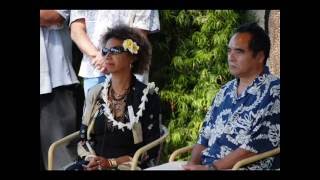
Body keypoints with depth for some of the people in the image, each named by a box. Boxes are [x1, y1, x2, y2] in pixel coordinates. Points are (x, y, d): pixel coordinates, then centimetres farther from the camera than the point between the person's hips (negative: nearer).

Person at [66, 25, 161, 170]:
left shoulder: (147, 96, 0)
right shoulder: (95, 93, 12)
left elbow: (151, 150, -3)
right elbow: (83, 139, 12)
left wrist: (112, 162, -12)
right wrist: (92, 159, -8)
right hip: (94, 164, 4)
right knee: (71, 170, -27)